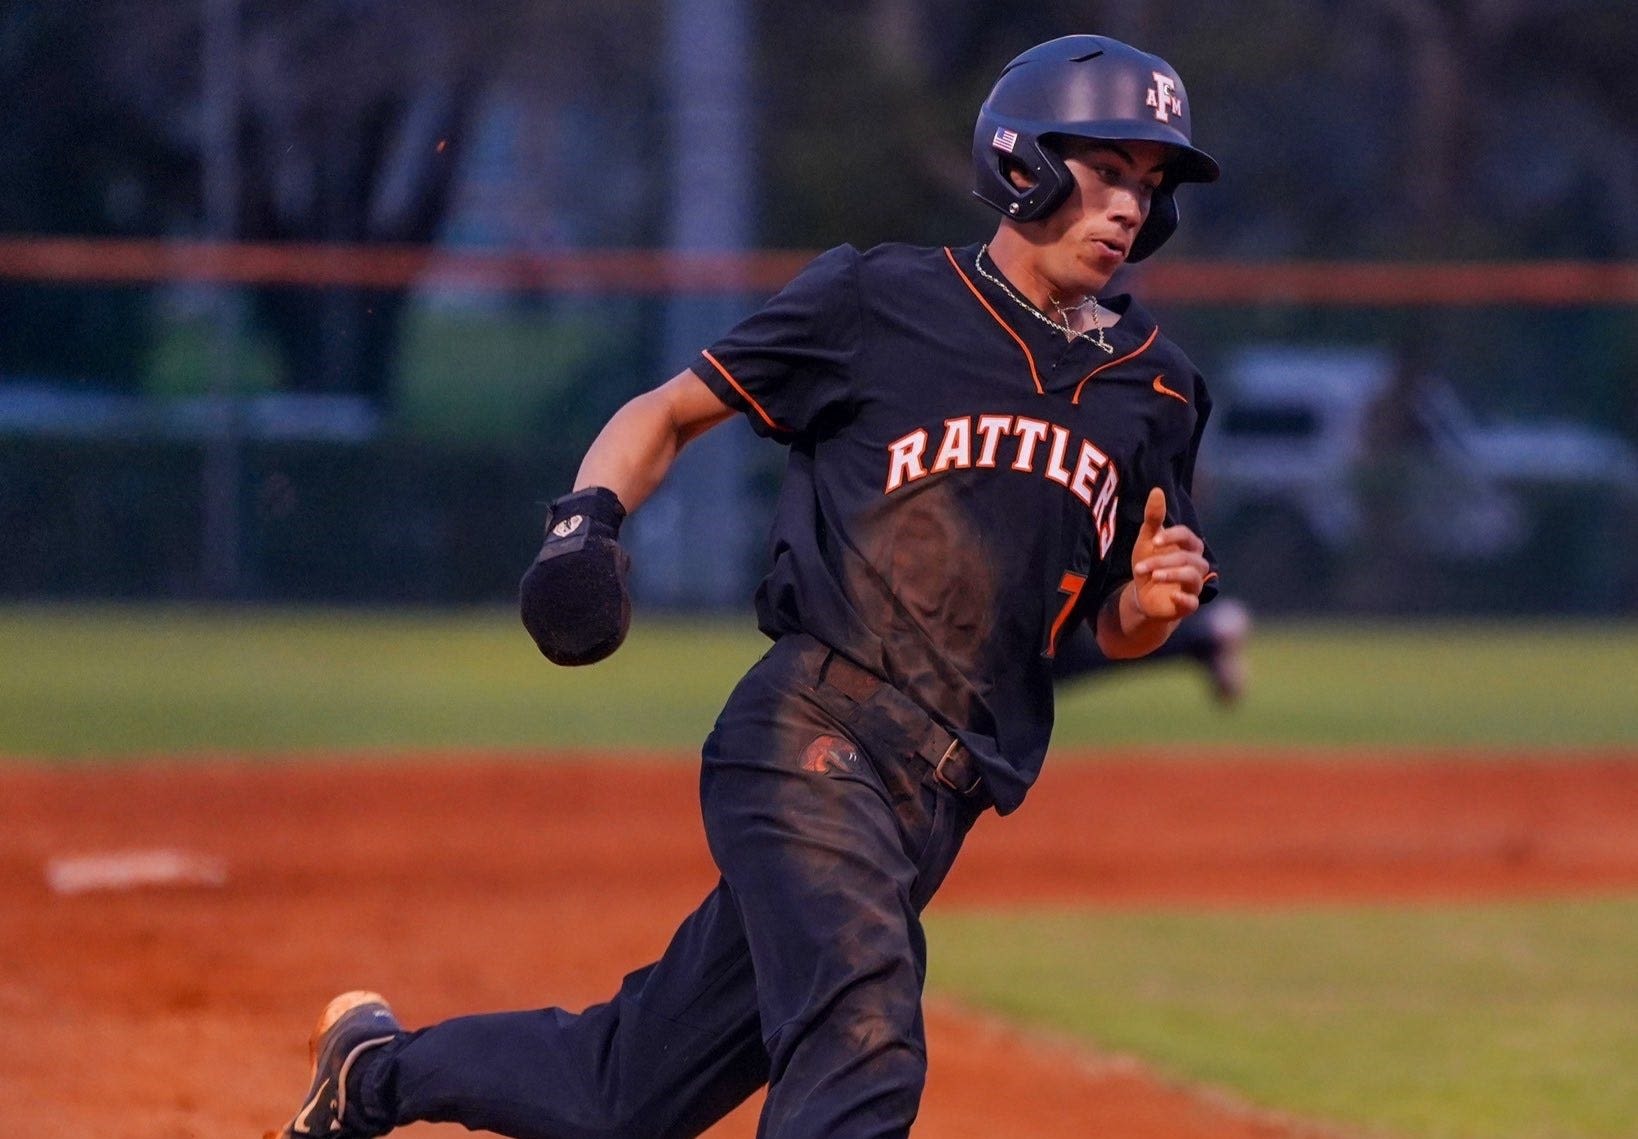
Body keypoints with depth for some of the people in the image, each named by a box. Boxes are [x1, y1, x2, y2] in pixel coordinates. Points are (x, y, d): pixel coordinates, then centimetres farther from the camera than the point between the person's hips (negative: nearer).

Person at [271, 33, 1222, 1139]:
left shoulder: (1154, 391, 13)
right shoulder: (877, 301, 1)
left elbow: (1114, 631, 20)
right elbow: (669, 412, 10)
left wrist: (1154, 603, -4)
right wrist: (588, 517, -10)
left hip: (940, 798, 5)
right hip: (814, 731, -5)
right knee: (862, 1049, -27)